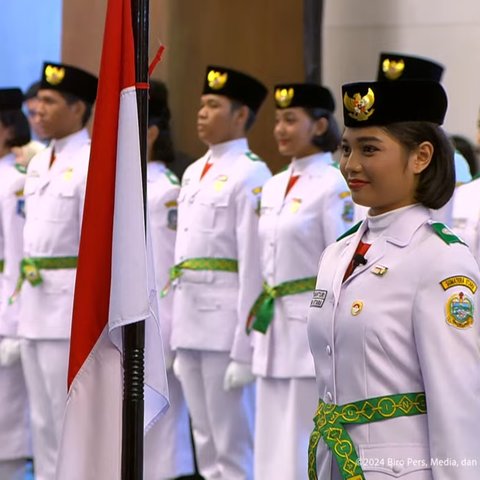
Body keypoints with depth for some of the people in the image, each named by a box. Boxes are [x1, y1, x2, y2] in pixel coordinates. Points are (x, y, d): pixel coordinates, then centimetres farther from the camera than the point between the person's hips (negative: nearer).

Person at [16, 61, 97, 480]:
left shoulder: (95, 164, -11)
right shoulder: (37, 165, 14)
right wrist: (23, 296, 15)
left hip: (71, 304, -8)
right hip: (34, 303, 8)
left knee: (71, 415, -4)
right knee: (43, 417, 13)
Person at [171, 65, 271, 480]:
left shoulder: (251, 175, -10)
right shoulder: (193, 173, 16)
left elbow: (254, 266, -15)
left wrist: (244, 350, -18)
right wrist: (180, 338, 15)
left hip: (226, 323, -8)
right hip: (190, 322, 8)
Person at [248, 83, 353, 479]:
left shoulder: (333, 186, -9)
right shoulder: (273, 187, 14)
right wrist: (259, 326, 15)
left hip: (314, 327, -8)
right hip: (275, 328, 8)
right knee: (272, 448, 10)